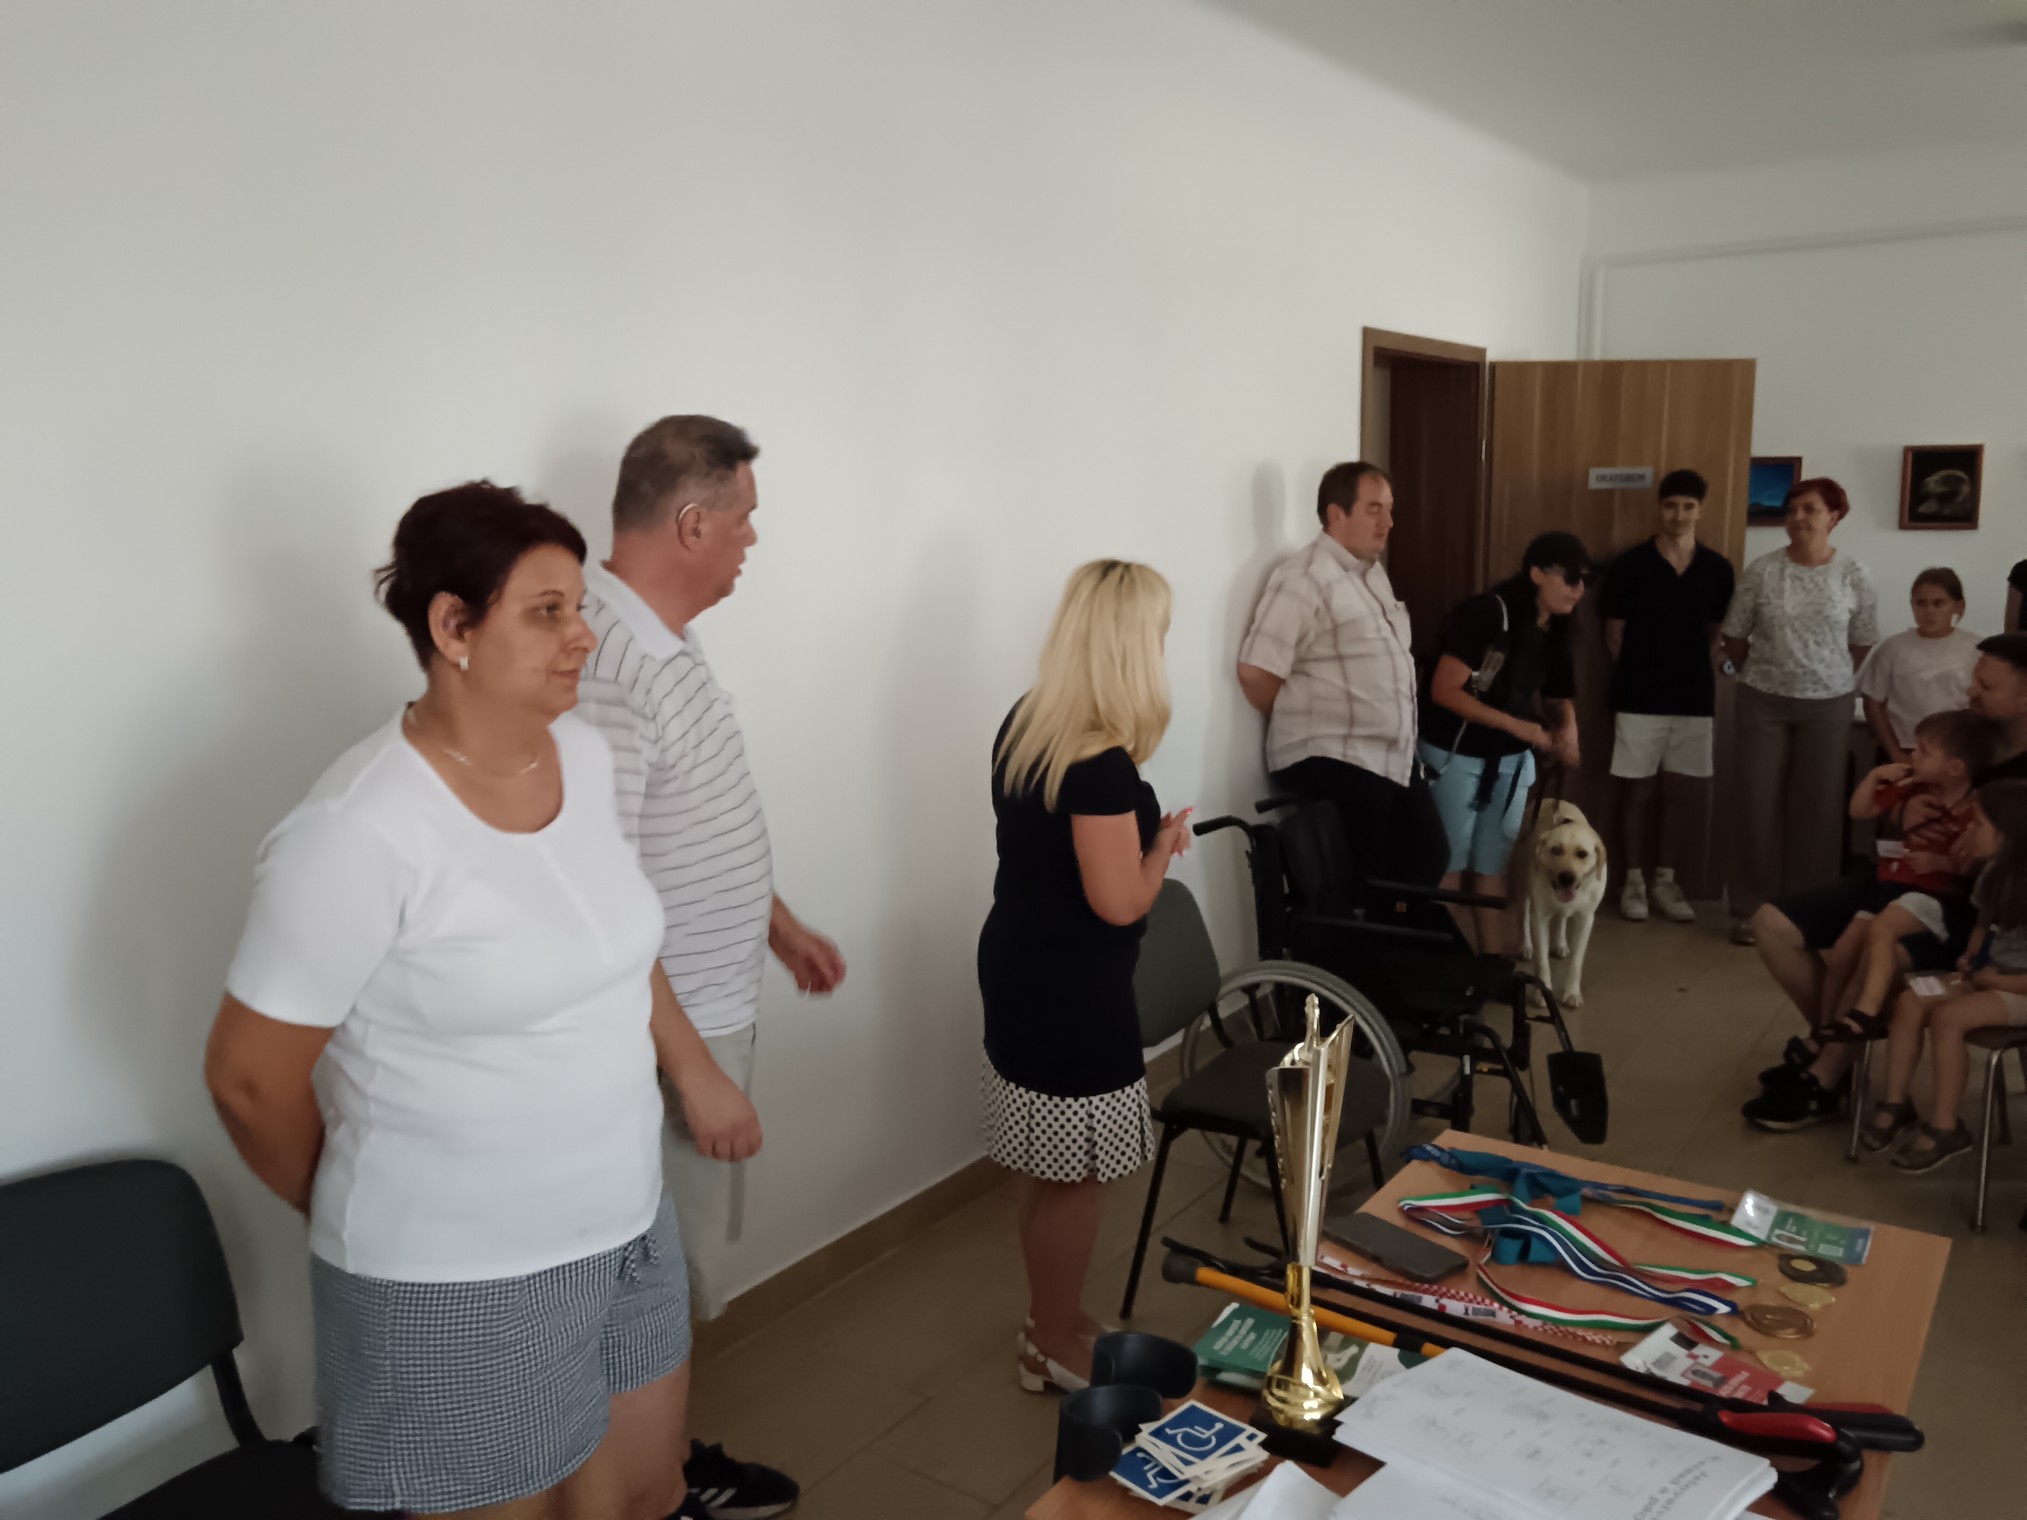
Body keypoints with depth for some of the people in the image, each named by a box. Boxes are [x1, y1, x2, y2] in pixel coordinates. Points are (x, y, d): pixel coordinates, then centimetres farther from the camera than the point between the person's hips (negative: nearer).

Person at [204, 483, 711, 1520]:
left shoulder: (584, 754, -1)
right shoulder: (359, 833, -23)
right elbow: (250, 1078, -13)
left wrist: (693, 1067, 14)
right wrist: (343, 1211, 2)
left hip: (626, 1223, 6)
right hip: (455, 1281, -6)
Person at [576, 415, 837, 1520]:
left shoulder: (664, 641, 6)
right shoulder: (604, 667, -27)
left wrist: (780, 926, 23)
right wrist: (694, 1071, -23)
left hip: (712, 1011, 10)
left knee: (688, 1272, 23)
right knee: (660, 1297, 8)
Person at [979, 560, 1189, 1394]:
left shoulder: (1022, 724, 2)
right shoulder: (1102, 765, -25)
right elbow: (1120, 903, -22)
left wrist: (1134, 824, 11)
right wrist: (1165, 842, -6)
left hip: (1019, 968, 9)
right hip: (1071, 992, -9)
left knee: (1048, 1169, 21)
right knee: (1073, 1178, 8)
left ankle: (1052, 1320, 37)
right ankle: (1056, 1348, 25)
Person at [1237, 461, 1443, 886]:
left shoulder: (1374, 573, 14)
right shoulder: (1304, 579, -16)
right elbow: (1255, 672, -22)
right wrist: (1306, 727, -6)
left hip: (1393, 758, 9)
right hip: (1331, 765, -9)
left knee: (1427, 859, 18)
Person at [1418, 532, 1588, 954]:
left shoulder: (1555, 631, 2)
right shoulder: (1487, 613, -21)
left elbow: (1556, 693, 13)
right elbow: (1444, 691, -24)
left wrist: (1566, 730, -11)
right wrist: (1518, 727, -24)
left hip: (1511, 760, 7)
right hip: (1455, 755, -7)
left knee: (1493, 865, 12)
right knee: (1449, 865, 1)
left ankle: (1492, 961, 20)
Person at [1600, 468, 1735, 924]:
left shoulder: (1717, 569, 2)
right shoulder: (1629, 565, -6)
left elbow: (1716, 635, 9)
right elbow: (1614, 634, 0)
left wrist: (1701, 677, 4)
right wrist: (1637, 675, 2)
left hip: (1695, 699, 3)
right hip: (1639, 699, -2)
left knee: (1682, 794, 8)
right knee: (1640, 792, 5)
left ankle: (1666, 882, 21)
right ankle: (1634, 881, 17)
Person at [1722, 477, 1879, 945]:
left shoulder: (1853, 576, -3)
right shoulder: (1762, 570, -5)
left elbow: (1863, 644, 7)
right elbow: (1734, 636, 3)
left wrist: (1828, 676, 8)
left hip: (1828, 705, 0)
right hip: (1763, 703, 0)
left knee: (1817, 808, 5)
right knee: (1757, 805, 1)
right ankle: (1751, 908, 12)